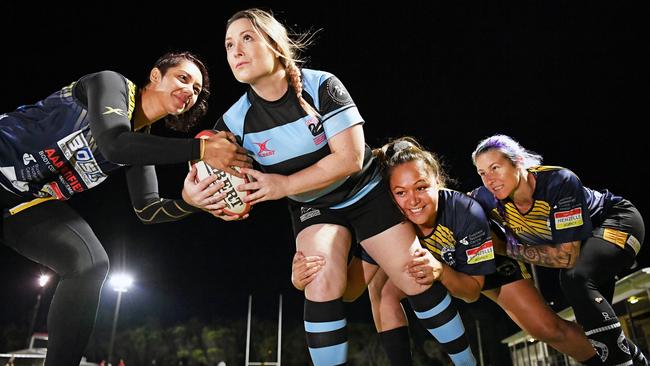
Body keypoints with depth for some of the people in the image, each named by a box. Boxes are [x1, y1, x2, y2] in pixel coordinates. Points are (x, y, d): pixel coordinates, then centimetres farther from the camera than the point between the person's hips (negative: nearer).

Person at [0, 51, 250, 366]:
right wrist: (200, 148, -37)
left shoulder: (142, 142, 3)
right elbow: (114, 144, -34)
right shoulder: (111, 83, -14)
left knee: (91, 265, -15)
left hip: (27, 202, 5)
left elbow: (148, 210, -2)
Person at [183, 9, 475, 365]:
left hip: (367, 193, -1)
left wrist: (285, 185, -31)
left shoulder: (321, 85, -23)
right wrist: (192, 192, -37)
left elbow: (350, 157, -27)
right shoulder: (235, 122, -14)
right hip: (312, 208, 2)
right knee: (323, 285, -24)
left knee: (418, 281, -1)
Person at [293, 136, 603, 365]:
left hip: (489, 263, -2)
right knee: (382, 286, -22)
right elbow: (352, 288, -35)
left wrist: (441, 271, -52)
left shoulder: (467, 212, -38)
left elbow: (472, 291, -30)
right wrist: (309, 277, -55)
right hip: (437, 265, 2)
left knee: (548, 329, -7)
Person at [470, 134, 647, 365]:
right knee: (591, 314, 13)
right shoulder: (488, 198, -23)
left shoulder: (559, 182, -37)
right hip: (583, 241, 6)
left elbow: (567, 256, -34)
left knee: (575, 279, -35)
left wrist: (511, 250, -28)